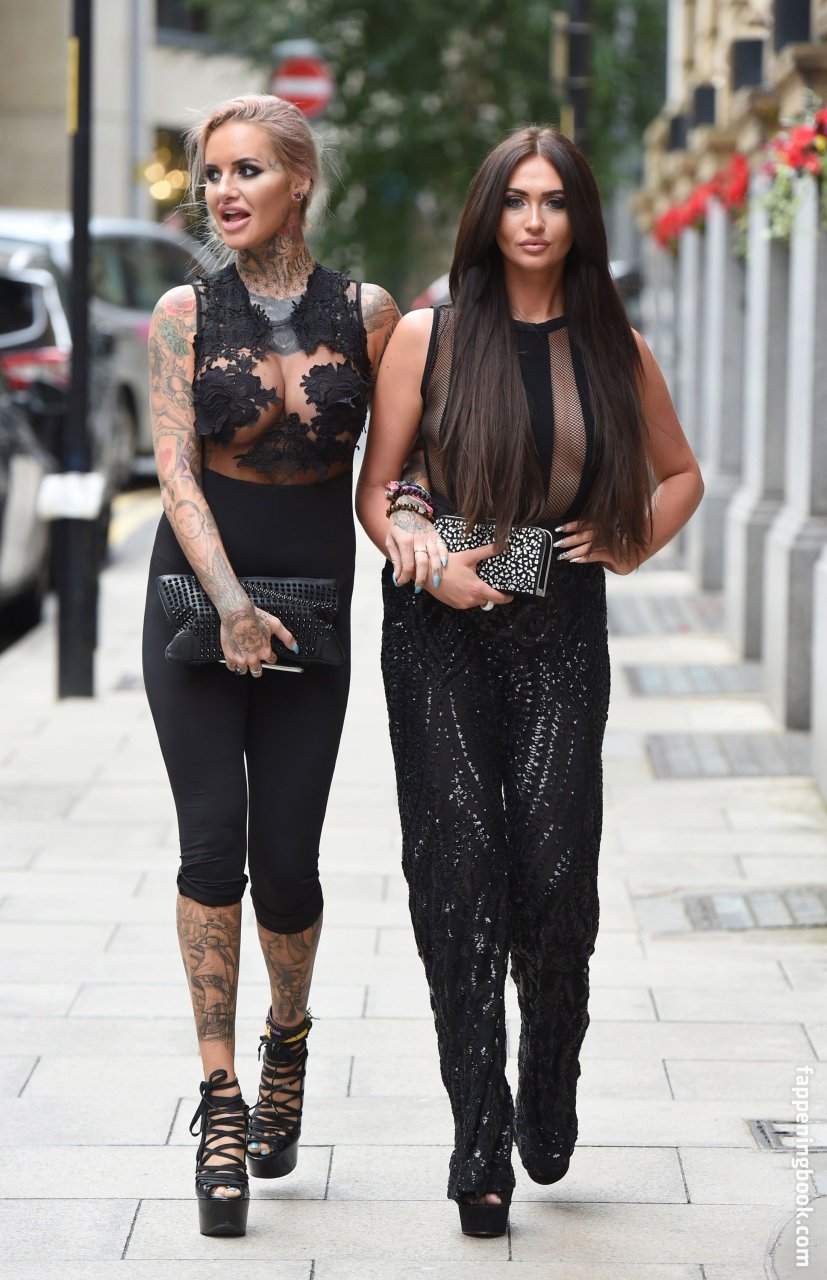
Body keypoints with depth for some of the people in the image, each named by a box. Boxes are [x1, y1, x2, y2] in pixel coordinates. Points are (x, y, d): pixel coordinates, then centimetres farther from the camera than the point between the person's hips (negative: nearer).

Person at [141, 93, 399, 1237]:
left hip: (315, 602, 1)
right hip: (198, 590, -1)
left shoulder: (368, 315, 3)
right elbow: (176, 471, -8)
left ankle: (288, 1037, 31)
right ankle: (222, 1103, -3)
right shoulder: (186, 315, 0)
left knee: (287, 861, 1)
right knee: (214, 844, -10)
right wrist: (230, 602, -21)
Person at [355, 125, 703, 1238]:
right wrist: (429, 560, -10)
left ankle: (549, 1087, 15)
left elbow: (680, 473, 22)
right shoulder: (429, 336, 4)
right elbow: (375, 488, 6)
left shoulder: (614, 349, 8)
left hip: (562, 633, 1)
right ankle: (480, 1138, -1)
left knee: (555, 868, -11)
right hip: (440, 633, 0)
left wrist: (631, 548, 6)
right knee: (459, 870, -6)